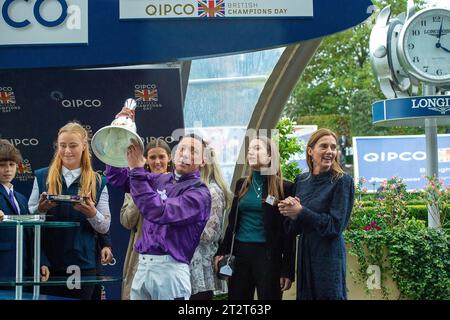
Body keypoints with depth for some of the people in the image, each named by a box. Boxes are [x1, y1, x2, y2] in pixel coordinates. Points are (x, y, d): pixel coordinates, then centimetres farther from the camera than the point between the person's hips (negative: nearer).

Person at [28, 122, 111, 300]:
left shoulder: (97, 182, 4)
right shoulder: (42, 177, 5)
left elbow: (105, 228, 2)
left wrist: (92, 213, -18)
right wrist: (40, 209, -15)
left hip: (83, 263, 0)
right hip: (47, 261, 0)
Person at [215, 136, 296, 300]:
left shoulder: (284, 187, -4)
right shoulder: (242, 184, 10)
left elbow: (289, 232, -5)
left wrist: (288, 270, -9)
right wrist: (222, 252, 6)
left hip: (268, 256, -4)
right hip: (240, 253, 4)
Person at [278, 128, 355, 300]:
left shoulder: (342, 181, -9)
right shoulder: (301, 180, 7)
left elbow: (335, 226, -15)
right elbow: (296, 228, 10)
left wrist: (300, 212, -14)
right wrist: (290, 212, -11)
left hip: (329, 257, -5)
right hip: (304, 253, 6)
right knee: (305, 295, 12)